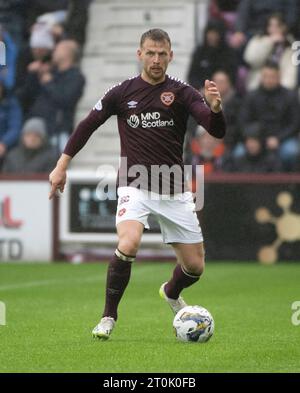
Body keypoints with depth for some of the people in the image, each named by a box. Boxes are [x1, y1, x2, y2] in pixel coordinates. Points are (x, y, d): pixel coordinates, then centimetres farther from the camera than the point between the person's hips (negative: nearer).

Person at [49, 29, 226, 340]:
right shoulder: (122, 93, 0)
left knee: (195, 267, 4)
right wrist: (62, 166, 8)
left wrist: (214, 107, -34)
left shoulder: (182, 93, -2)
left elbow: (217, 131, -13)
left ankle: (171, 293, 41)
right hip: (135, 187, -2)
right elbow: (87, 125, 11)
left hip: (174, 191, 2)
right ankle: (109, 317, -13)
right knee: (128, 245, -29)